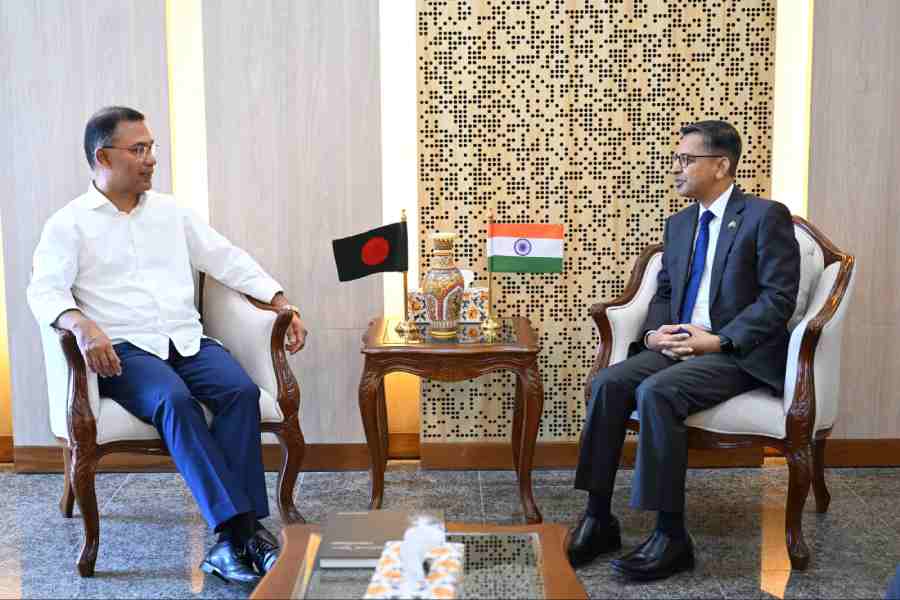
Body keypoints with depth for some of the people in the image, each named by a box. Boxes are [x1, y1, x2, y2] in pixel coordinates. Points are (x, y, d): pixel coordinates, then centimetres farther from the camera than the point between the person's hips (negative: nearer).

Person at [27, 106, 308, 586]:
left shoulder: (170, 211, 19)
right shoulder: (69, 223, 5)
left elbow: (227, 259, 17)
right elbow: (44, 289, -8)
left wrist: (282, 301, 5)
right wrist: (81, 324, -29)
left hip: (187, 340, 4)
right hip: (124, 349, -4)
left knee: (241, 390, -26)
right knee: (175, 401, -34)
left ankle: (232, 541, -27)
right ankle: (243, 527, -35)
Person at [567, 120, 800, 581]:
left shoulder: (766, 216, -5)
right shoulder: (679, 223, 17)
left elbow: (779, 297, -12)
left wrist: (717, 340, -20)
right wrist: (654, 332, -3)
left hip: (738, 354, -6)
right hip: (678, 345, 6)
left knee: (657, 392, -32)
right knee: (608, 383, -20)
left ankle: (671, 535, -23)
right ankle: (598, 519, -14)